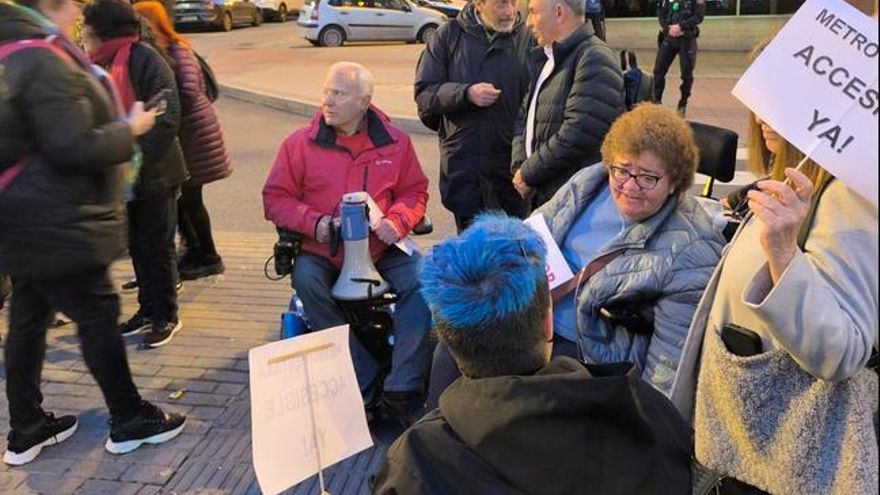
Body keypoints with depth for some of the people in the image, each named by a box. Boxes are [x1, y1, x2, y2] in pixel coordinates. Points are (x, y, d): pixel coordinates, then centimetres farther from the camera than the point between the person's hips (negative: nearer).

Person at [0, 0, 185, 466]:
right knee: (98, 315, 2)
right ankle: (129, 421, 16)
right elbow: (74, 147, -22)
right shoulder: (44, 61, -19)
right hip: (57, 224, -10)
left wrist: (116, 124, 16)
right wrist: (129, 129, -9)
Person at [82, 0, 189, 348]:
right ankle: (148, 309, 29)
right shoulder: (104, 65, 12)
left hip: (153, 176, -8)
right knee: (137, 246, 16)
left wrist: (137, 162, -24)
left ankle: (166, 316, 16)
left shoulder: (144, 59, -15)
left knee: (157, 247, 2)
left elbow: (166, 118, -22)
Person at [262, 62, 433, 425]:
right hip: (320, 251, 0)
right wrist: (312, 222, -15)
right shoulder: (299, 144, -1)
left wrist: (397, 221, -9)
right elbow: (275, 199, 3)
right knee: (306, 282, -31)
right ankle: (368, 390, -21)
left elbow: (414, 192, 11)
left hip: (380, 248, 1)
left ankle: (402, 393, -17)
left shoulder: (394, 142, 3)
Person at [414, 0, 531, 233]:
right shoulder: (450, 35, 2)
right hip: (462, 164, 1)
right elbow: (424, 92, 0)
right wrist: (466, 93, -16)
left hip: (510, 162, 0)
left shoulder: (526, 38, -1)